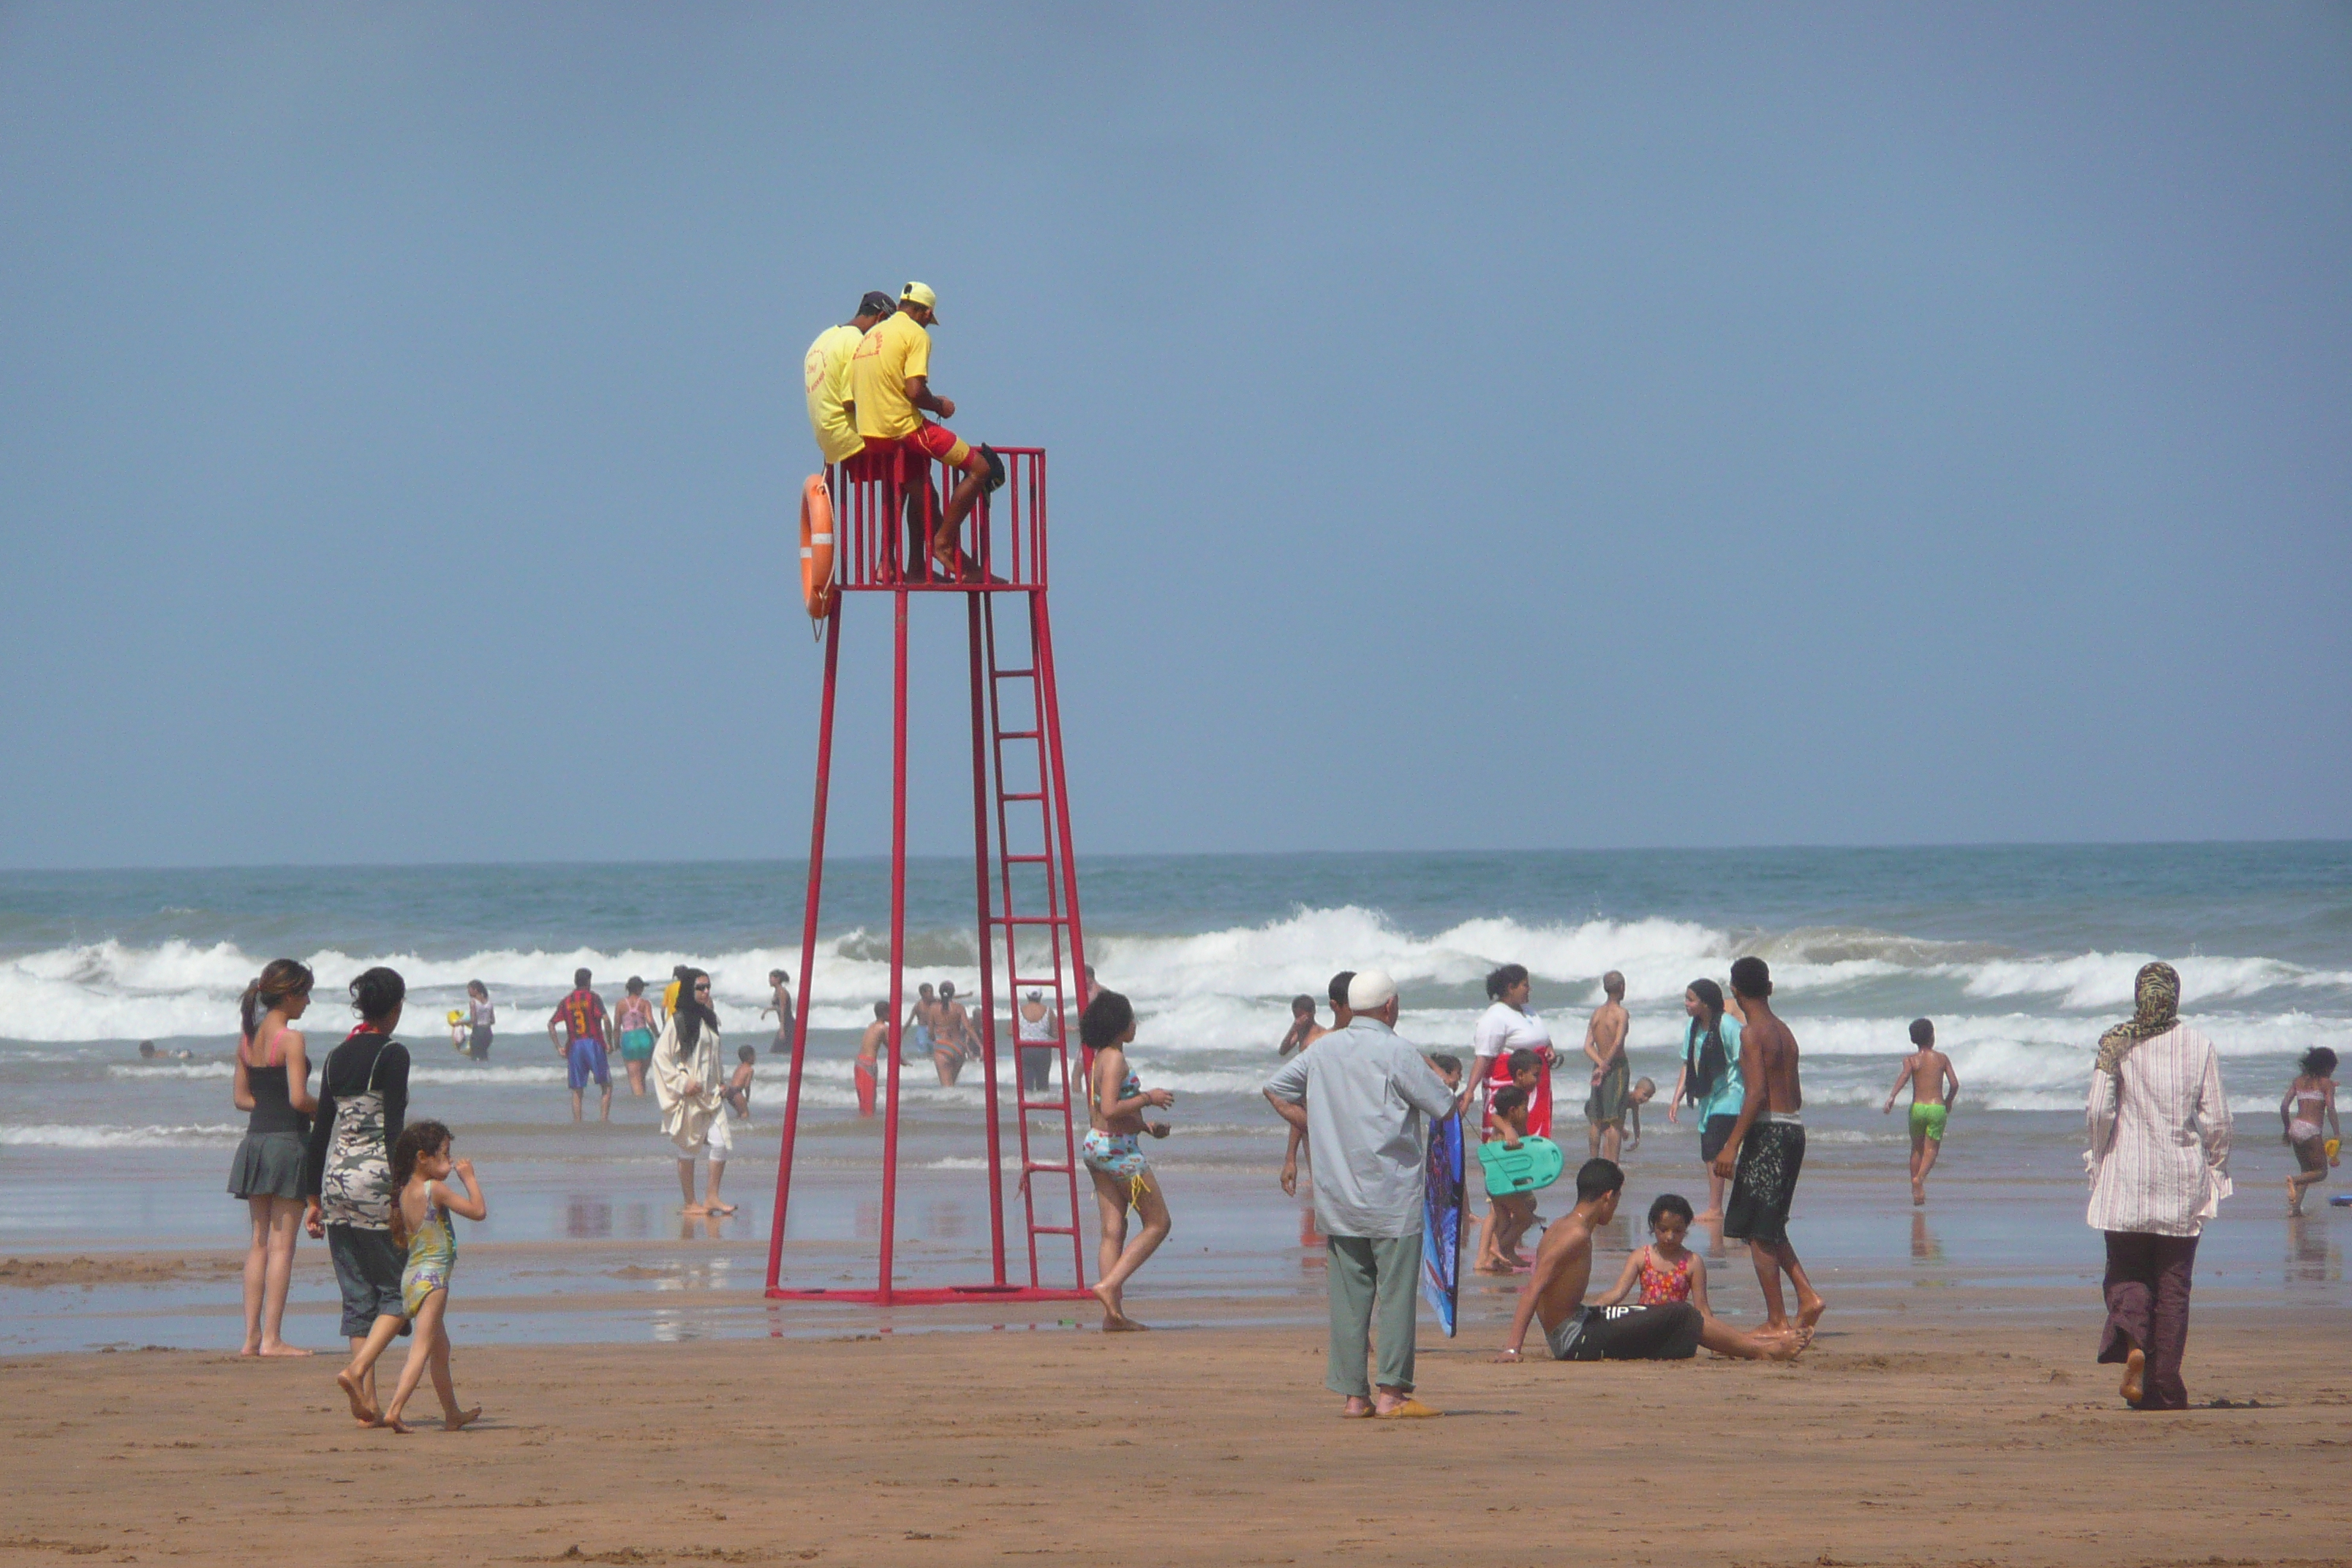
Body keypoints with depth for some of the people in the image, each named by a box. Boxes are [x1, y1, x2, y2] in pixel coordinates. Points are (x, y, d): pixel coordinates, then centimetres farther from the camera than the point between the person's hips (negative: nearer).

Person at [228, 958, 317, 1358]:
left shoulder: (249, 1037, 9)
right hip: (288, 1141, -7)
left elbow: (241, 1096, 13)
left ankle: (252, 1336, 11)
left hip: (256, 1140, 7)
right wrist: (326, 1108, -1)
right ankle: (272, 1338, -3)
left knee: (260, 1242, 12)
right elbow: (298, 1098, -18)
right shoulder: (290, 1039, -13)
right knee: (282, 1244, -3)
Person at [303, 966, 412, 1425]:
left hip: (336, 1179, 6)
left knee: (357, 1294, 7)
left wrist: (313, 1198, 16)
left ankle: (367, 1403, 3)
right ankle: (357, 1369, -19)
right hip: (376, 1178, -6)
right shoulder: (391, 1055, -8)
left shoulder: (337, 1058, 11)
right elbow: (394, 1128, -14)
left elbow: (320, 1131, 12)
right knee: (399, 1290, 2)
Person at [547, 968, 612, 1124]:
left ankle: (577, 1122, 1)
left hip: (574, 1046, 3)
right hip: (593, 1044, -3)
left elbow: (551, 1024, 4)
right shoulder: (593, 998, -1)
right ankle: (604, 1115, -10)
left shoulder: (566, 1002, 10)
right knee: (606, 1084, 5)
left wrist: (558, 1047, 5)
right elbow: (605, 1018, -14)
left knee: (577, 1089, 7)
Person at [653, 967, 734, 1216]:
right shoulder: (678, 1022, -9)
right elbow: (660, 1057, -12)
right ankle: (690, 1203, 9)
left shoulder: (710, 1018, 12)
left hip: (710, 1094, 6)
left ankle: (711, 1197, 4)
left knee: (722, 1143, -5)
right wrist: (682, 1083, -17)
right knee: (688, 1150, 1)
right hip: (688, 1098, -6)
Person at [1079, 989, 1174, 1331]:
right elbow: (1109, 1109, -25)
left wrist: (1146, 1126, 20)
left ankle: (1113, 1314, 3)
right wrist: (1147, 1098, -15)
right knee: (1158, 1224, 0)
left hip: (1096, 1145, 9)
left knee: (1113, 1231, 6)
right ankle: (1109, 1285, -11)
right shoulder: (1115, 1059, -15)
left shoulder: (1100, 1059, 14)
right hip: (1118, 1149, -9)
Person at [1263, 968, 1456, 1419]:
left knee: (1348, 1296, 7)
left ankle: (1352, 1394, 7)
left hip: (1337, 1196, 5)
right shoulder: (1397, 1052, -10)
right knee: (1396, 1292, -2)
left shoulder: (1324, 1049, 8)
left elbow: (1276, 1088, 17)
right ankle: (1390, 1392, -6)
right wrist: (1434, 1073, 12)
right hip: (1392, 1197, -5)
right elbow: (1445, 1107, -8)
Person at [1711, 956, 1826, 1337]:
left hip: (1767, 1132, -8)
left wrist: (1732, 1145, -20)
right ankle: (1807, 1296, 10)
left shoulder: (1752, 1034, -11)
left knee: (1759, 1232, -3)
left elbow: (1758, 1093, -20)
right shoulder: (1785, 1032, 14)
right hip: (1794, 1130, 9)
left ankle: (1776, 1320, -3)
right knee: (1771, 1229, 19)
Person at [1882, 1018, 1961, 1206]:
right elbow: (1954, 1084, 1)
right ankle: (1920, 1178, -29)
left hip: (1918, 1108, 1)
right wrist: (1949, 1101, 19)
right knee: (1931, 1149, 0)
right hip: (1937, 1108, -1)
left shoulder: (1911, 1060, 2)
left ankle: (1916, 1191, 17)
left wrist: (1891, 1098, -29)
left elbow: (1903, 1077, -18)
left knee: (1917, 1148, 16)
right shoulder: (1942, 1058, 5)